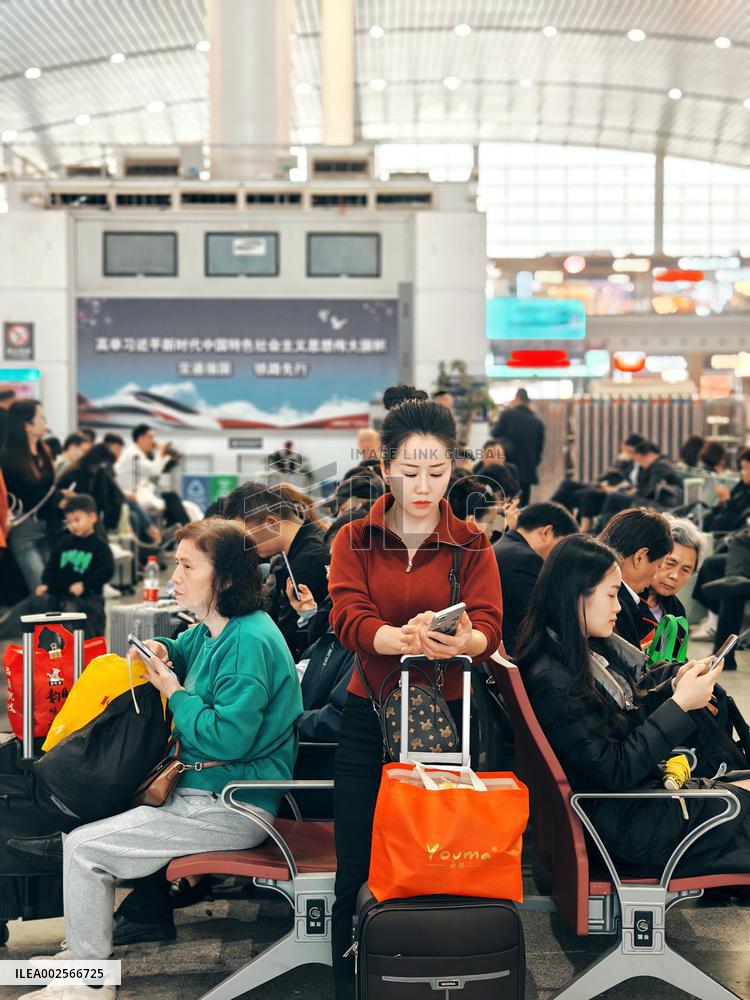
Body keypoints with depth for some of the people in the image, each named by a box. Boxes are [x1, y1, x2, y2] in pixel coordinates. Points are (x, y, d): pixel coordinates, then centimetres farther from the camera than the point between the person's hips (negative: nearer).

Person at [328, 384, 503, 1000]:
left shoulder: (471, 546, 3)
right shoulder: (355, 540, 3)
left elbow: (491, 630, -11)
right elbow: (348, 619, -14)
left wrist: (459, 641, -36)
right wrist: (406, 638, -36)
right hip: (368, 720, 0)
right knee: (356, 873, 3)